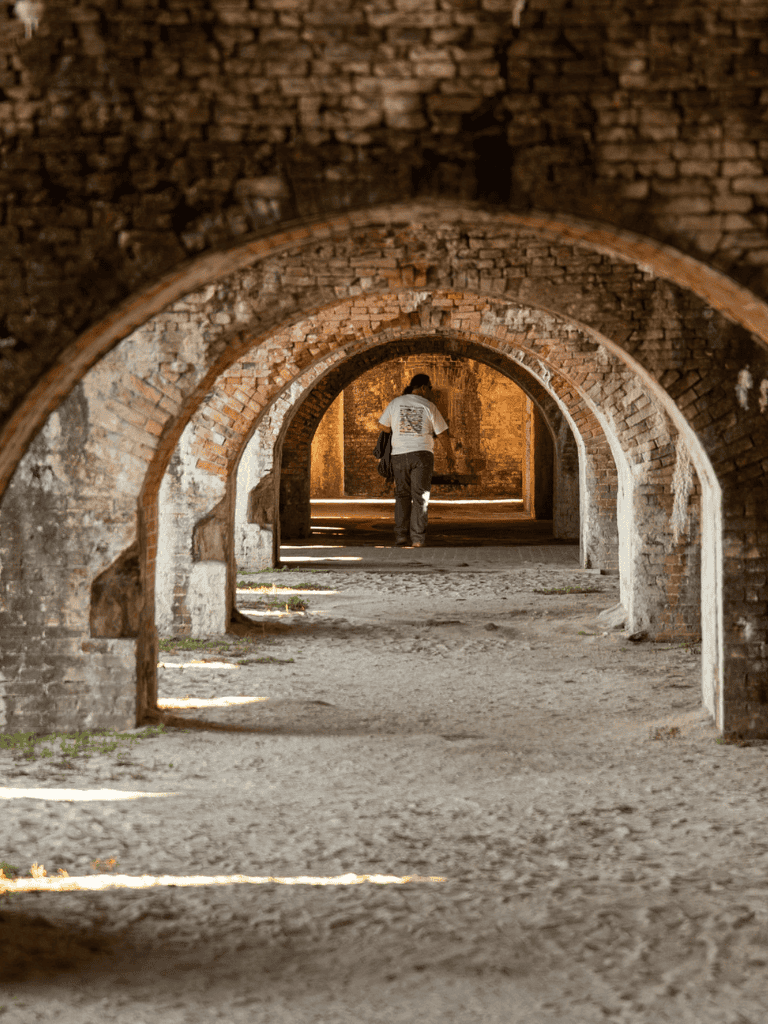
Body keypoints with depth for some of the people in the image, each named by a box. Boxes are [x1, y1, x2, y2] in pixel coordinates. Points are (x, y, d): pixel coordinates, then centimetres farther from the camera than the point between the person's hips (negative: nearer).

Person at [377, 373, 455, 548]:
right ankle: (417, 538, -7)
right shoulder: (429, 406, -1)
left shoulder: (396, 403, 5)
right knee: (420, 497, 0)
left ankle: (401, 536, -1)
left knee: (402, 495, 9)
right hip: (422, 454, -2)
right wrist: (449, 453, 18)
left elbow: (382, 425, 11)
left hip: (399, 454, 2)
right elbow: (442, 433, 3)